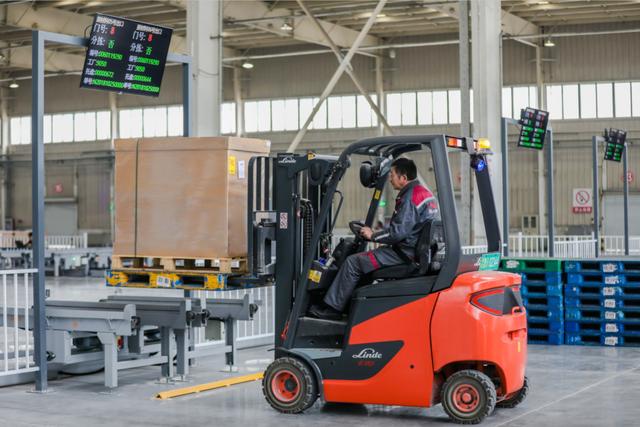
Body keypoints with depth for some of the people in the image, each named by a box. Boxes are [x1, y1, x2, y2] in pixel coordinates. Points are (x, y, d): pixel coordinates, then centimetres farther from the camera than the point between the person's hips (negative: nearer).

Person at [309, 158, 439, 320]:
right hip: (418, 251, 11)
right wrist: (378, 233, 14)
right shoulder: (425, 192, 15)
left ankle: (332, 308, 1)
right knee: (363, 258, 21)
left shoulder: (410, 197, -18)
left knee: (353, 262, -6)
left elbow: (398, 232, -24)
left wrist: (373, 236, -8)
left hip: (406, 254, -11)